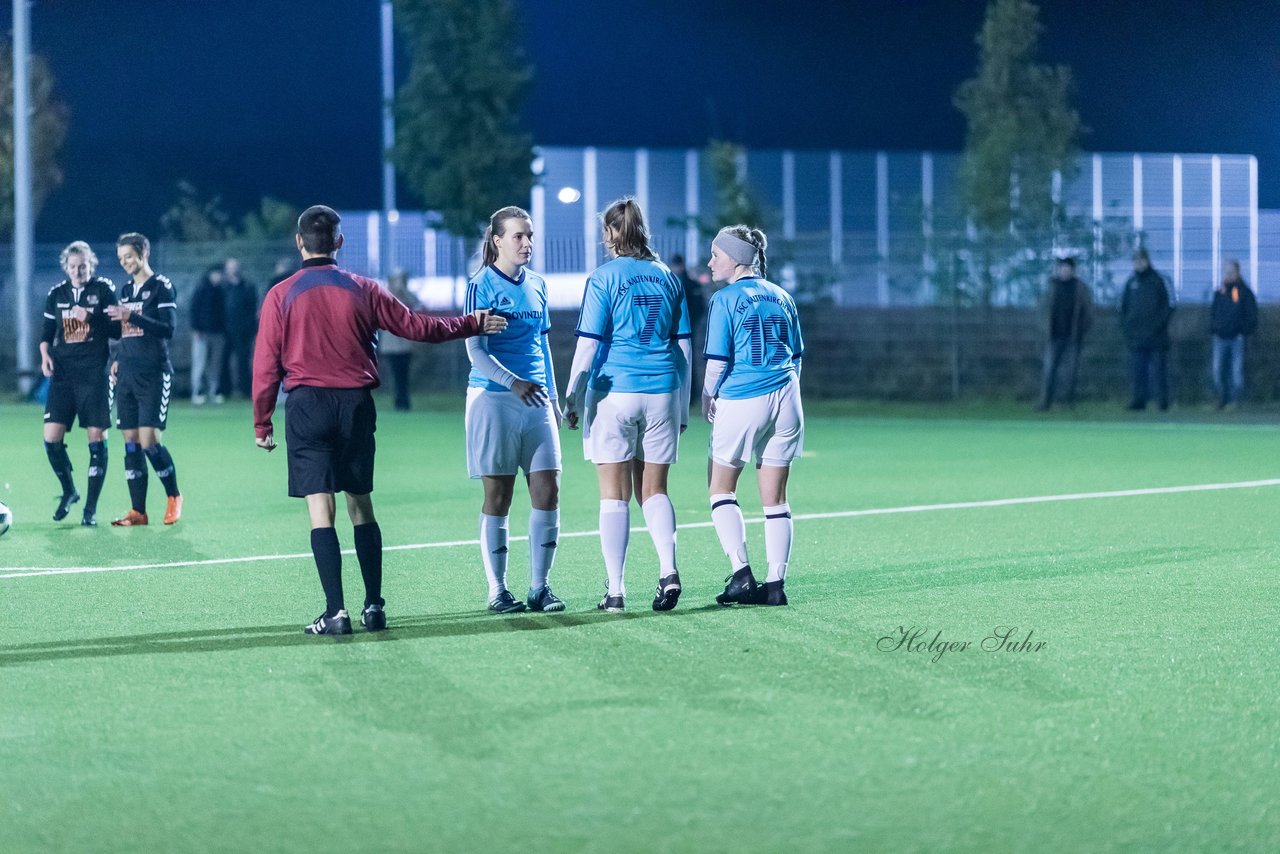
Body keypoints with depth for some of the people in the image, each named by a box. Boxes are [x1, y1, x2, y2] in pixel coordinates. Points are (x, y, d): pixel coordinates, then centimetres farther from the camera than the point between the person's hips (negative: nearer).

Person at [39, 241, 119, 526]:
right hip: (63, 374, 3)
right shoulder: (56, 294, 10)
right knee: (51, 438, -4)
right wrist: (45, 355, 0)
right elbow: (47, 331, 18)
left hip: (94, 374, -3)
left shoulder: (104, 289, -1)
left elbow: (117, 330, -1)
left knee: (96, 438, -4)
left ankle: (91, 508, 5)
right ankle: (69, 491, 21)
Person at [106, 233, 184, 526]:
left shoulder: (162, 287, -5)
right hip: (128, 375, 7)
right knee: (131, 441, 2)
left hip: (154, 374, -7)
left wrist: (131, 316, -23)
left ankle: (173, 496, 8)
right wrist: (118, 359, 11)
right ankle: (138, 511, 4)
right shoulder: (126, 289, 17)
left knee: (149, 440, -13)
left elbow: (168, 328, -16)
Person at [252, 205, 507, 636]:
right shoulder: (362, 289, 3)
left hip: (307, 406, -2)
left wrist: (262, 423, 8)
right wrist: (474, 324, 22)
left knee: (320, 509, -4)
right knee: (361, 505, 11)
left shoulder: (281, 296, -1)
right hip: (356, 404, 2)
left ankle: (336, 611, -10)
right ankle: (374, 606, 13)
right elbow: (418, 326, 8)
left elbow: (266, 366, -1)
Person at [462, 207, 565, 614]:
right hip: (493, 397, -5)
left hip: (536, 399, 5)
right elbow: (476, 351, -11)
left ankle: (539, 586, 8)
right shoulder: (482, 286, -5)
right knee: (498, 496, -1)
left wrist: (552, 395, 19)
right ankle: (497, 591, 6)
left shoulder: (536, 284, 13)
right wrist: (513, 382, -24)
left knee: (547, 492, -1)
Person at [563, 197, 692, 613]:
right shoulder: (667, 277, 8)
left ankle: (615, 590, 0)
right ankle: (668, 569, -9)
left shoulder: (604, 278, -5)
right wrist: (683, 406, 18)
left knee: (614, 494, 2)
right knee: (654, 489, 12)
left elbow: (588, 345, -8)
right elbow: (683, 346, 11)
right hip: (662, 392, 4)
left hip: (614, 391, -4)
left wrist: (572, 399, -1)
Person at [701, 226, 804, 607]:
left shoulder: (725, 300, -7)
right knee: (775, 498, 8)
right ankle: (775, 584, 5)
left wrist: (708, 397, 6)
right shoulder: (781, 297, 11)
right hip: (784, 400, 5)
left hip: (741, 402, -5)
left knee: (721, 489, 9)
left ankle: (742, 573, -3)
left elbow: (718, 359, -9)